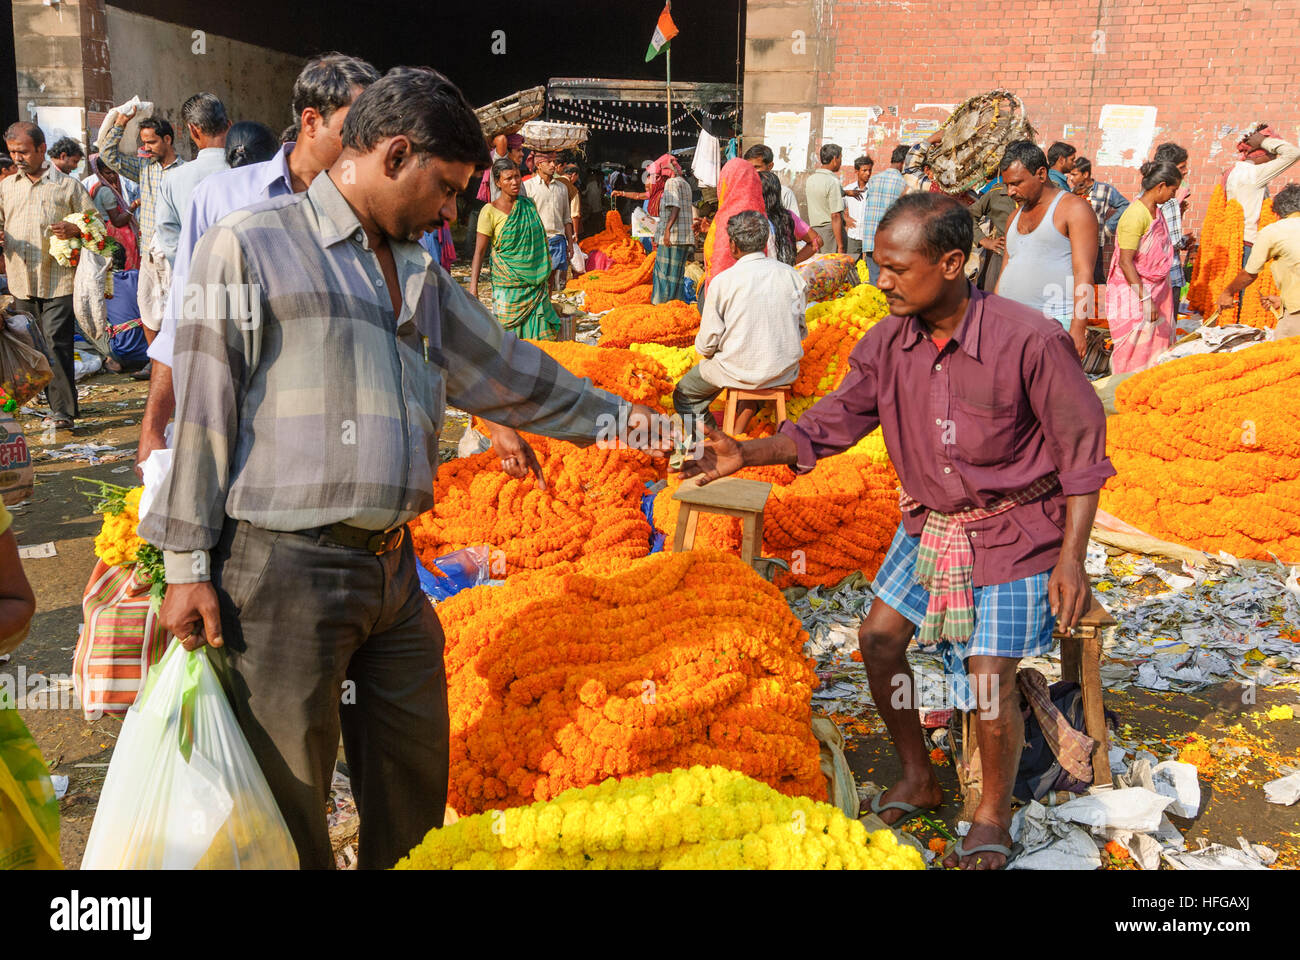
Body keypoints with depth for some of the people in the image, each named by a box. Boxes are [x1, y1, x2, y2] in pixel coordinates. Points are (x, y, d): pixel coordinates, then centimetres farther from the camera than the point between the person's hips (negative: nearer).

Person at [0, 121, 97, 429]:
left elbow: (96, 221, 6)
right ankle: (56, 404, 19)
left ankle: (63, 411, -9)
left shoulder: (68, 185, 4)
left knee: (57, 345, -11)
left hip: (59, 280, -5)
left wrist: (74, 230, -15)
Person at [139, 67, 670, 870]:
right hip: (286, 568, -6)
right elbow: (201, 407, -7)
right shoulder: (251, 246, -4)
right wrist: (189, 563, -9)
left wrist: (613, 417, 22)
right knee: (288, 799, 4)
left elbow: (508, 371, 23)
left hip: (392, 568, 7)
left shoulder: (420, 277, 17)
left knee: (416, 779, 15)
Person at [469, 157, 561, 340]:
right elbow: (480, 251, -6)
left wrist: (545, 279, 20)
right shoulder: (490, 211, -7)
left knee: (542, 336, -1)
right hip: (507, 282, -4)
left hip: (534, 282, 4)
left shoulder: (529, 205, 8)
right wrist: (473, 286, -13)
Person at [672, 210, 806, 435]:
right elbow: (801, 330, 5)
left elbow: (707, 344, -9)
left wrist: (703, 347, 14)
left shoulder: (722, 282, -14)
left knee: (684, 397, 21)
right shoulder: (791, 275, -4)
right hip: (786, 371, 4)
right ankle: (738, 433, 39)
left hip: (741, 371, -4)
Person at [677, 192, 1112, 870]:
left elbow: (1082, 449, -14)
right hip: (930, 521, 6)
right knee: (879, 637, 2)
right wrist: (746, 454, -15)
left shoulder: (1029, 340, -25)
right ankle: (917, 780, 25)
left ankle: (994, 814, 17)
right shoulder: (886, 343, -9)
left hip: (1015, 529, -5)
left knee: (988, 678, -10)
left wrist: (1071, 556, -16)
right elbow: (829, 425, -1)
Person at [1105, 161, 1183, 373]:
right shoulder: (1135, 215, -18)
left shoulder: (1156, 212, 11)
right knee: (1136, 352, -6)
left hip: (1155, 290, 9)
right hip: (1133, 293, -9)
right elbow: (1125, 262, -22)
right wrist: (1145, 299, -24)